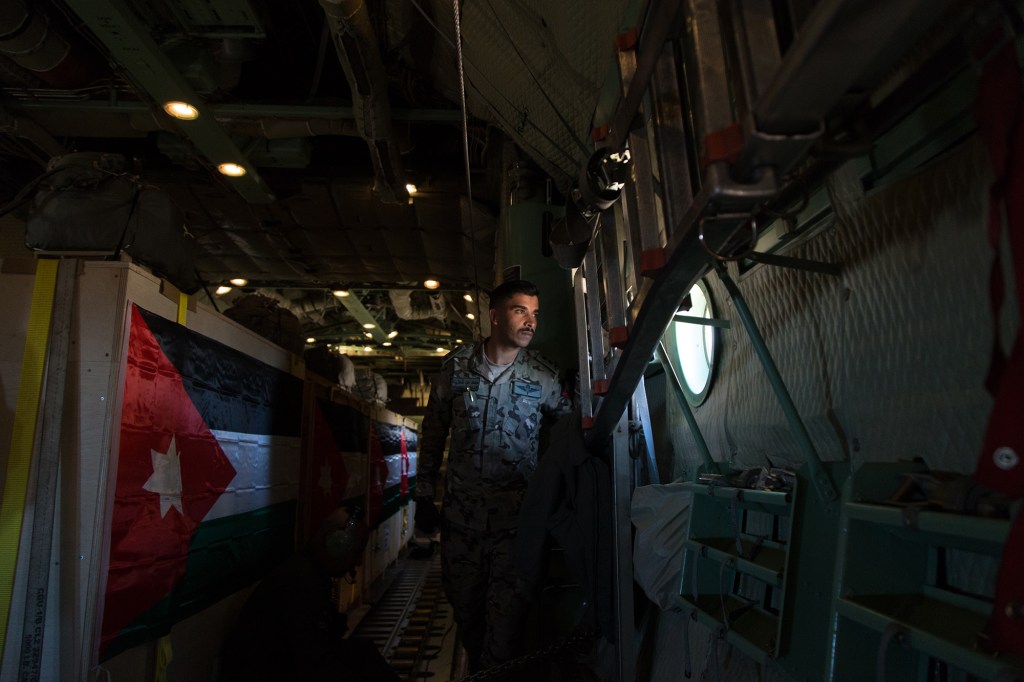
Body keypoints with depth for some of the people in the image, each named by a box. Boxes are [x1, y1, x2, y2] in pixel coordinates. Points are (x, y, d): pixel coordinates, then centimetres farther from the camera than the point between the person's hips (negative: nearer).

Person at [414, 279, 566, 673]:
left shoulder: (544, 377, -5)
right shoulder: (456, 366, -1)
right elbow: (432, 434, 6)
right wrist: (424, 498, 7)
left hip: (515, 521, -2)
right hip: (460, 519, 2)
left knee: (505, 620, -1)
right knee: (465, 611, 19)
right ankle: (476, 672, 44)